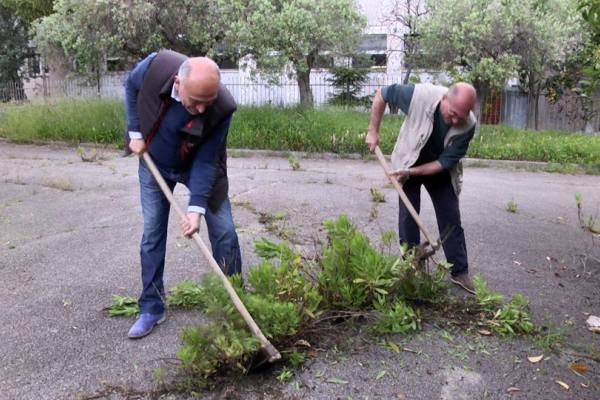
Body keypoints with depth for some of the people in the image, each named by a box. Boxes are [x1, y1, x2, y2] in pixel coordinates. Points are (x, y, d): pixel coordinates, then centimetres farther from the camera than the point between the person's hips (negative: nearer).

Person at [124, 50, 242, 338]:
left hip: (198, 165, -1)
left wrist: (196, 207, -30)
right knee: (152, 235, 3)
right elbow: (131, 86, -6)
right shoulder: (157, 65, -30)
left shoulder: (222, 108, -35)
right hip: (154, 162, 2)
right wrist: (135, 132, -10)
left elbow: (206, 161, -25)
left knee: (224, 232, -2)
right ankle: (151, 309, 15)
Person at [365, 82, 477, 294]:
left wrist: (412, 172, -28)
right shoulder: (420, 95, -33)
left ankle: (460, 272, 15)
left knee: (451, 219, 3)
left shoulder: (468, 125, -28)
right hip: (408, 162, -1)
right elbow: (381, 95, -17)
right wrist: (373, 131, -15)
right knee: (408, 218, -1)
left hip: (440, 170, 1)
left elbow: (445, 162, -21)